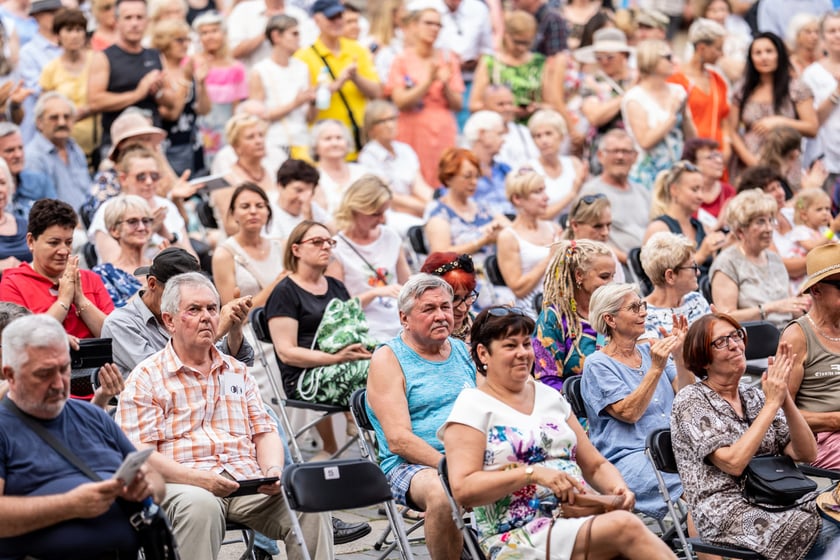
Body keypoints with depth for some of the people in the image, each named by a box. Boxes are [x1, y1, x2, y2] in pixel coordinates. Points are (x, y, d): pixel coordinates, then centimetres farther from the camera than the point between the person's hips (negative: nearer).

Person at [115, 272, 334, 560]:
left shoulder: (237, 372, 24)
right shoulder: (146, 378, 5)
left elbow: (265, 432, 21)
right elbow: (139, 451, -5)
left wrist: (273, 471, -3)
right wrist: (196, 477, -19)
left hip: (247, 481, 5)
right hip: (184, 483, -4)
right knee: (200, 506, -40)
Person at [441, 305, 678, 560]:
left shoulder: (549, 396, 20)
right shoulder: (473, 407, 2)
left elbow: (595, 465, 21)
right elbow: (463, 489, -11)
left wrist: (618, 489, -1)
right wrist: (532, 473, -19)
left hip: (579, 518, 5)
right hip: (518, 537, -5)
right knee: (625, 526, -31)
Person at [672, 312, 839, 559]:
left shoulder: (754, 397, 16)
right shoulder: (691, 401, -1)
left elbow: (806, 455, 7)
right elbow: (733, 463, -15)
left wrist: (785, 397, -6)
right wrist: (772, 403, -11)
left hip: (775, 500, 6)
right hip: (726, 512, -6)